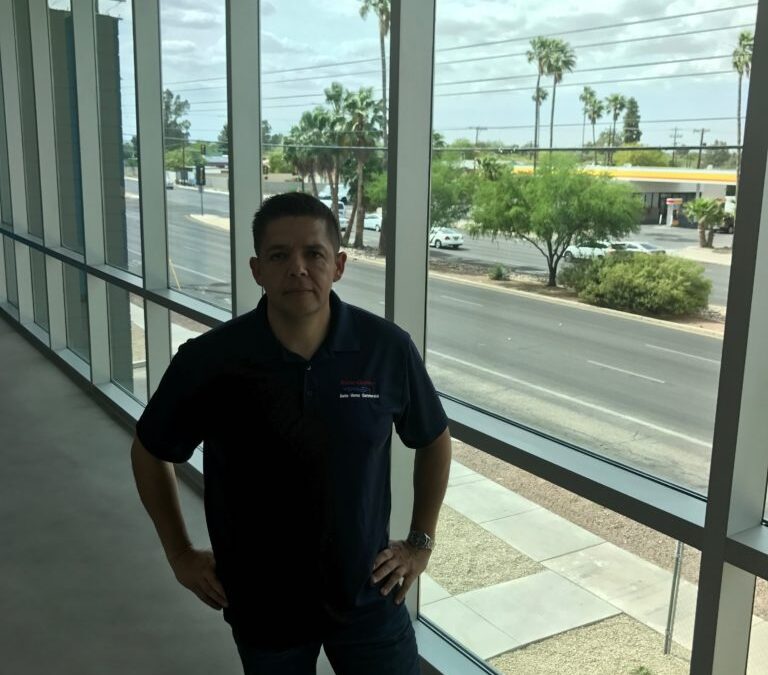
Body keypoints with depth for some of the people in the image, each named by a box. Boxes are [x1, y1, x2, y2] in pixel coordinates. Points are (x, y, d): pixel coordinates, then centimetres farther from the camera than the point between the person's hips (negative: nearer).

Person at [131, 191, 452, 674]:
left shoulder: (387, 349, -14)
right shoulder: (209, 361, -16)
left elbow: (434, 441, 4)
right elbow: (150, 452, 2)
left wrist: (421, 541, 4)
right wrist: (180, 555, 2)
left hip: (367, 593, 0)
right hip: (262, 603, 0)